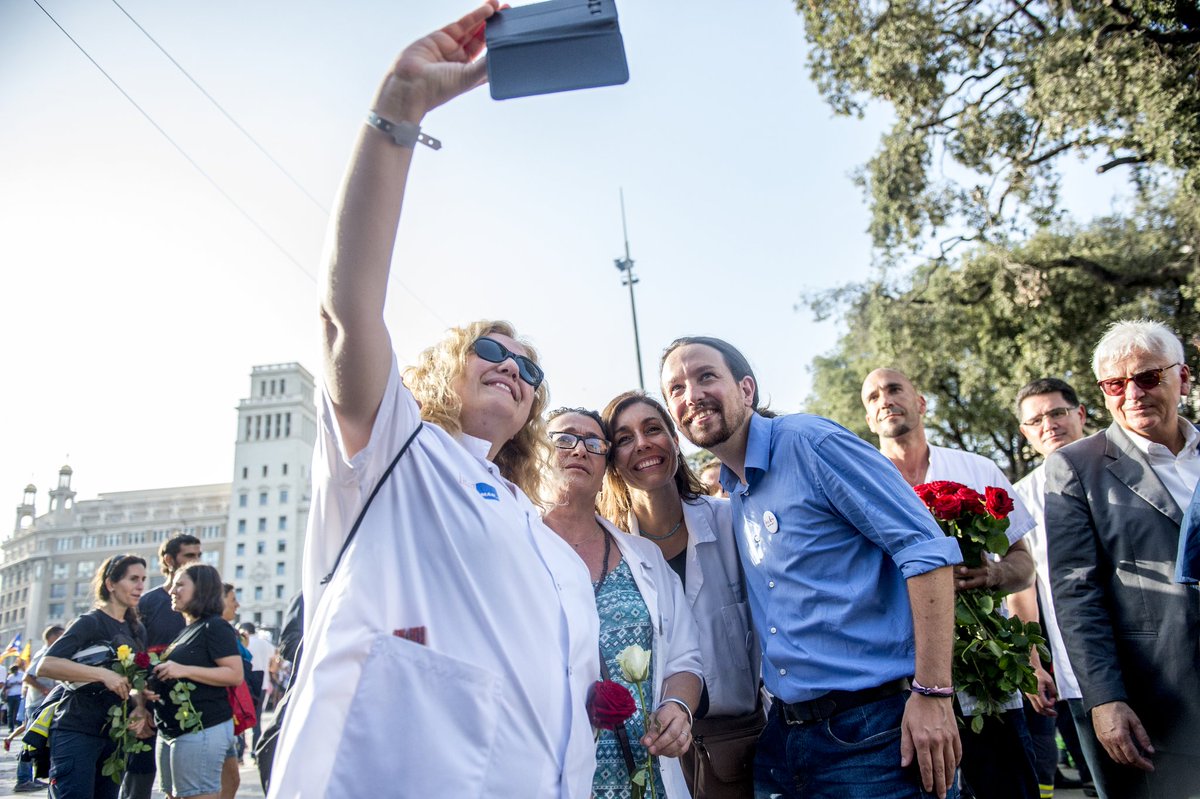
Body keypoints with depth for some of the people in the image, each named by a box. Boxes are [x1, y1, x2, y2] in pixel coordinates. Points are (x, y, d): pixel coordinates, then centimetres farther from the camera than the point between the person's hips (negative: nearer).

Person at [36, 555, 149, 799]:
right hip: (76, 732, -7)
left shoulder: (137, 630, 12)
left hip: (115, 733, 7)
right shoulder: (89, 622, -9)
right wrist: (103, 674, -28)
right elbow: (45, 666, -22)